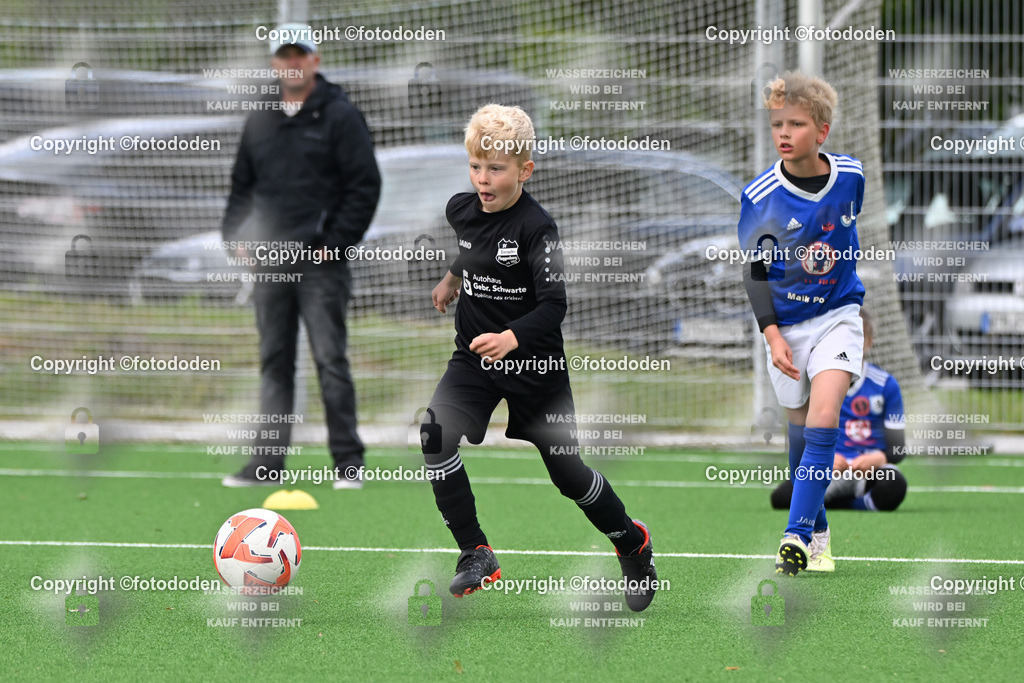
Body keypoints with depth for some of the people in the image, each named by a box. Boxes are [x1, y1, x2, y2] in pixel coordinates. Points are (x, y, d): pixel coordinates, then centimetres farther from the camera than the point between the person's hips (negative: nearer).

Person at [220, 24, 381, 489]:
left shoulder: (340, 117, -1)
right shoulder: (259, 120, 15)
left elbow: (364, 186, -4)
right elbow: (242, 185, 23)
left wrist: (336, 243, -11)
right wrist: (236, 236, 7)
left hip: (320, 261, -5)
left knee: (330, 359, -7)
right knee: (274, 363, 6)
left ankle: (347, 460, -3)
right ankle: (267, 461, 7)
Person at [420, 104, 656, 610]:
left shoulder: (536, 227, -20)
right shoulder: (461, 209, -2)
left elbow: (554, 304, -27)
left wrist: (512, 338, -43)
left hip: (536, 364, -5)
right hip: (474, 357, 5)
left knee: (567, 473, 6)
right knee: (435, 433, -21)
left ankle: (632, 543, 34)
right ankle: (475, 555, -13)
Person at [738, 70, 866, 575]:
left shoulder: (851, 176, -7)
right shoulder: (760, 196, -14)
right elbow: (754, 271, -5)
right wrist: (771, 334, -13)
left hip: (838, 314, 0)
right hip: (786, 324, 0)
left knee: (824, 421, -17)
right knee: (800, 431, 9)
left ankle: (797, 535, -17)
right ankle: (817, 531, 27)